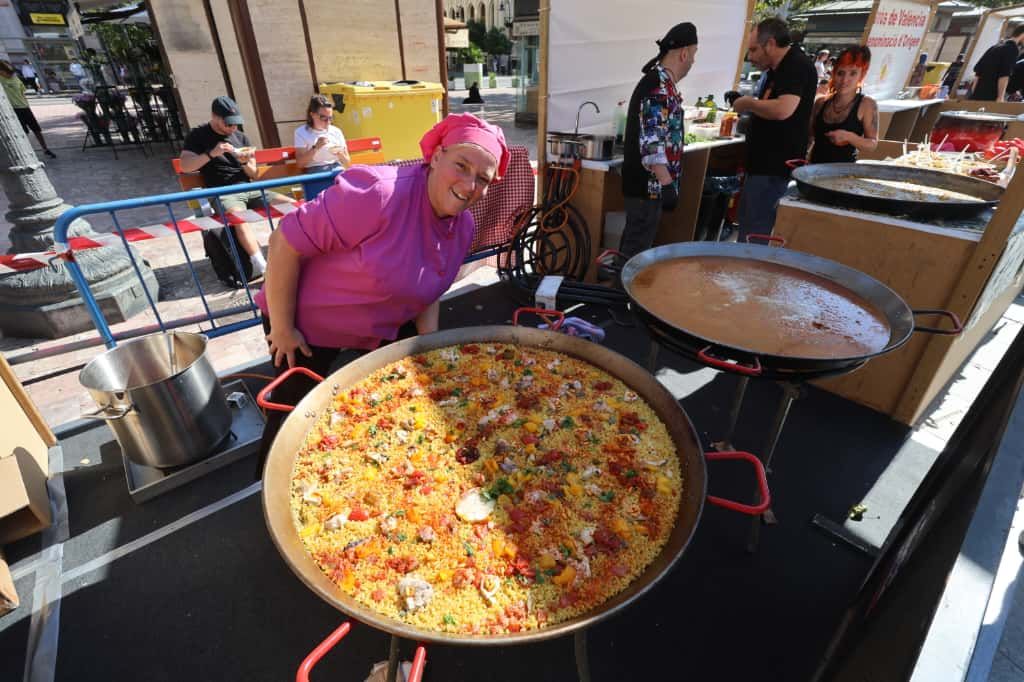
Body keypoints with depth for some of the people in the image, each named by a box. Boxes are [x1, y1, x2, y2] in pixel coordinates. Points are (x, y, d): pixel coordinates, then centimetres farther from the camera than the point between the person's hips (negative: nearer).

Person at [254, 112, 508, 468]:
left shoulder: (463, 228, -9)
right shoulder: (380, 193, -33)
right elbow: (285, 241, -28)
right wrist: (282, 329, -21)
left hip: (385, 328, 7)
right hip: (308, 321, -6)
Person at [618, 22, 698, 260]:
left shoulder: (658, 81, 16)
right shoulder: (660, 87, -17)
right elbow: (651, 143, -25)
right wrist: (667, 184, -25)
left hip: (646, 182, 10)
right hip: (650, 183, -10)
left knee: (633, 241, 18)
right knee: (637, 246, -2)